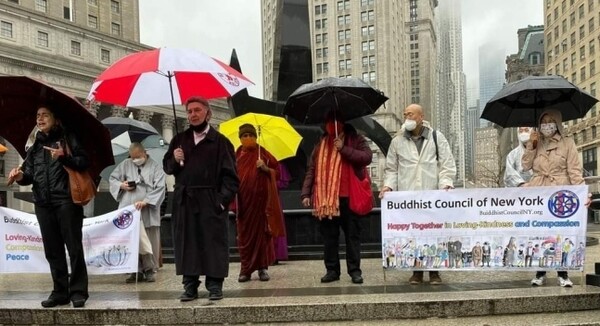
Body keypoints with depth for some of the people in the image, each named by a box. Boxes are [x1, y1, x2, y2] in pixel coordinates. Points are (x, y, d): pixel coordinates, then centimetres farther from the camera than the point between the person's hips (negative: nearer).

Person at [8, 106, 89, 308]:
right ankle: (60, 292, 16)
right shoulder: (35, 147, 20)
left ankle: (78, 292, 1)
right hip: (43, 204, 6)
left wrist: (64, 157, -20)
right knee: (52, 250, 9)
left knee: (74, 248, -4)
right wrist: (21, 176, -4)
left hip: (67, 201, -6)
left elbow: (84, 162, -6)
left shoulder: (68, 139, 4)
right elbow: (30, 174, 17)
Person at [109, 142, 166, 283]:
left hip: (148, 212, -2)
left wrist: (146, 201, -17)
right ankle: (136, 270, 7)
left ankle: (149, 270, 11)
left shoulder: (155, 167, 4)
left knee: (149, 242, 1)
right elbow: (112, 179, 20)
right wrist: (121, 185, -2)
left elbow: (160, 187, -6)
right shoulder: (125, 165, 14)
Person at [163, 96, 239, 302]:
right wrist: (175, 160, -4)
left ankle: (215, 285, 8)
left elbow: (230, 174, -2)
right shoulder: (179, 140, 14)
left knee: (214, 243, -1)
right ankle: (190, 286, 14)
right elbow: (167, 167, 18)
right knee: (186, 243, 5)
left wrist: (223, 199, -13)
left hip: (211, 201, -4)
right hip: (184, 200, 4)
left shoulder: (220, 141, 1)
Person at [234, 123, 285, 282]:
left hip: (261, 198, -1)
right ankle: (246, 269, 9)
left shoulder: (263, 153, 3)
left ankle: (263, 268, 9)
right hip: (243, 200, 1)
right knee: (244, 233, 2)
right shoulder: (237, 156, 6)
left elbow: (277, 172, 4)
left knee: (262, 232, 1)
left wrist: (265, 168, -14)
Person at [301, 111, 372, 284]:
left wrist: (344, 149, -13)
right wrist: (305, 193, 4)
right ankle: (332, 270, 14)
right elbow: (311, 171, 13)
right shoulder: (321, 145, 16)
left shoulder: (355, 140, 6)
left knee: (352, 235, 2)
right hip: (326, 198, 3)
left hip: (349, 197, -3)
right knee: (329, 236, 6)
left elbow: (367, 157, -10)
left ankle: (355, 270, 8)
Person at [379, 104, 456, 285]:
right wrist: (388, 185, -2)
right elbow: (391, 168, 13)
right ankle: (417, 271, 11)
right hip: (407, 196, 1)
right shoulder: (397, 141, 11)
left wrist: (446, 184, -9)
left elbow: (447, 165, 5)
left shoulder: (437, 137, 8)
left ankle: (434, 271, 11)